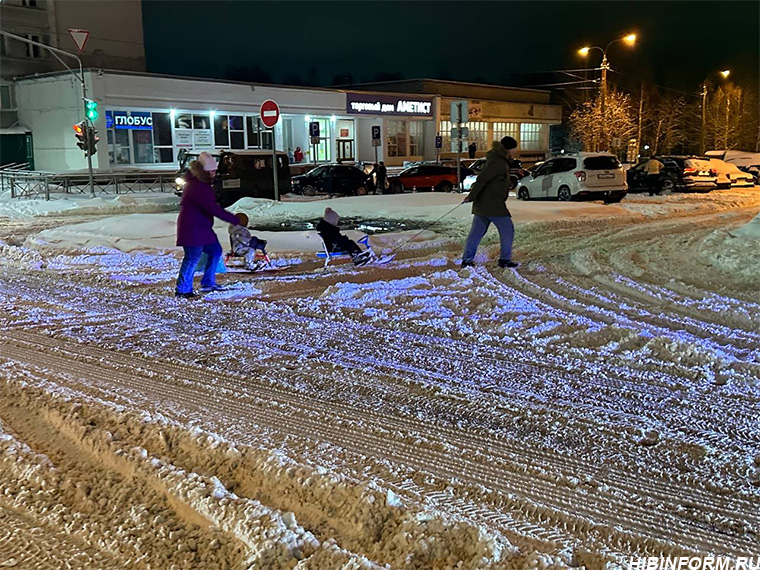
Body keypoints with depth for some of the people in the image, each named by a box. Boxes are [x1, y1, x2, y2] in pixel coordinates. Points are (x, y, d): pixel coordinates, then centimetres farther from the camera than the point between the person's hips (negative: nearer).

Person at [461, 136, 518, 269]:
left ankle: (467, 260, 13)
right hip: (493, 204, -10)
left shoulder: (496, 159, 16)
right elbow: (482, 179, -22)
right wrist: (471, 196, -18)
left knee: (476, 232, 11)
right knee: (507, 230, 2)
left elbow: (482, 179, 20)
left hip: (482, 203, 10)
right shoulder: (498, 162, -17)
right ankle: (505, 259, 7)